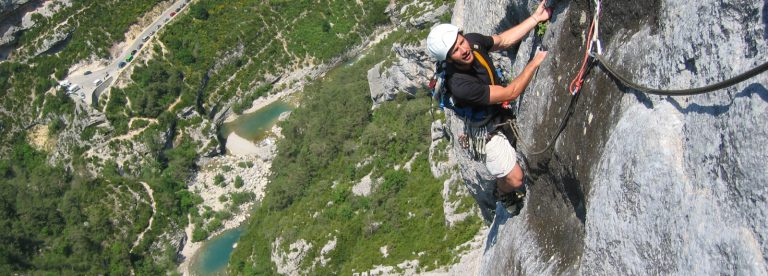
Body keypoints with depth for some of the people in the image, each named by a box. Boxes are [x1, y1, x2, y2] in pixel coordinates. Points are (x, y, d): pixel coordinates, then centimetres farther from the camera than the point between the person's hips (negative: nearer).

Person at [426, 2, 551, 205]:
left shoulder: (473, 41, -23)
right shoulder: (459, 85, -43)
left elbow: (504, 40, 0)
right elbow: (511, 93, -33)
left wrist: (535, 18, -6)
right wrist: (535, 62, -27)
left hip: (500, 110, 7)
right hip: (486, 129, -7)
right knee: (515, 178, 0)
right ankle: (504, 195, 37)